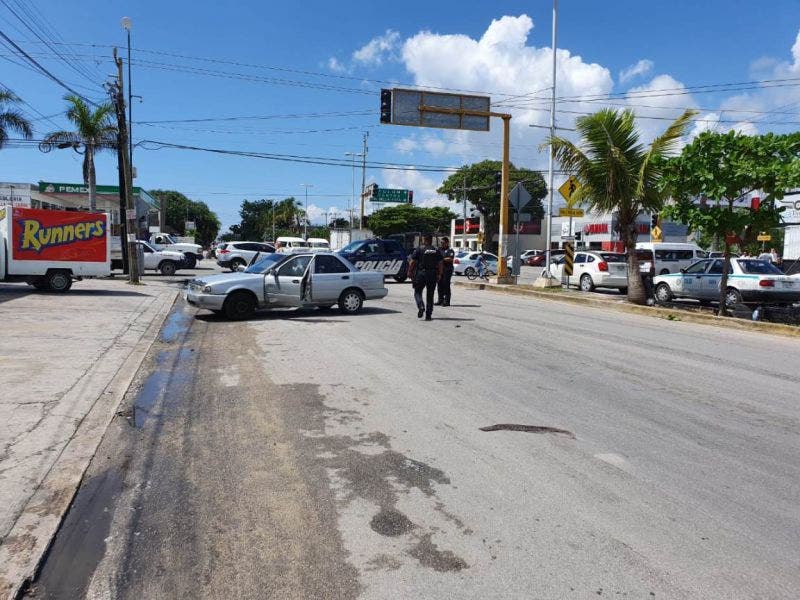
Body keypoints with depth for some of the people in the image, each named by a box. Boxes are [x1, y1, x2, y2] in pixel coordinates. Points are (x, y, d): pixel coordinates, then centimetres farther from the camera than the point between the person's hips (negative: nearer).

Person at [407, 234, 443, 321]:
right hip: (433, 275, 3)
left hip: (421, 274, -3)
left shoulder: (418, 250, -3)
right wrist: (439, 275, 14)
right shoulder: (436, 251, 7)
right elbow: (440, 264, 6)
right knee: (430, 295, 9)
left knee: (418, 292, 10)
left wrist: (410, 272, 5)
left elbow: (412, 262, -5)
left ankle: (421, 307, -16)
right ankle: (428, 315, 9)